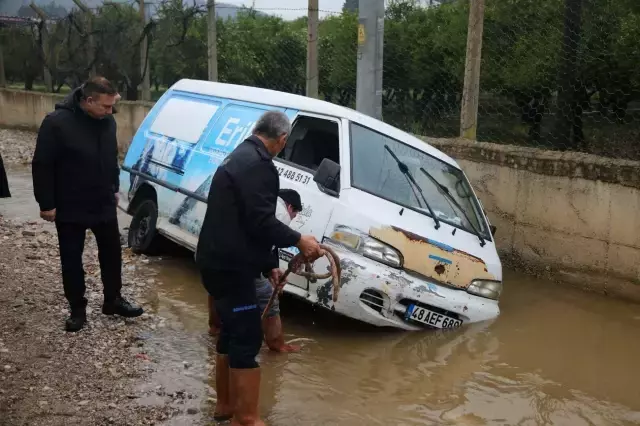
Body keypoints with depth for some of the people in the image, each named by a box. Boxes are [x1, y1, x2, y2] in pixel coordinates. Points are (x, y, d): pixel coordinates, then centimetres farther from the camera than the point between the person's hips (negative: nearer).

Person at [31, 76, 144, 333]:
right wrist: (46, 203, -15)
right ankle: (77, 309, 22)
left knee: (112, 253, 13)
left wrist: (114, 188, 17)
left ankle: (113, 300, 30)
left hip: (104, 204, 5)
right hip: (69, 208, -5)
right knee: (71, 259, 7)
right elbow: (41, 166, -16)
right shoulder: (57, 122, -20)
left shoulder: (107, 121, -2)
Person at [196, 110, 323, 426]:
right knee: (247, 339, -5)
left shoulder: (239, 157, 18)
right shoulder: (258, 164, -15)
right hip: (230, 266, -10)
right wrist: (298, 241, -12)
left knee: (232, 333, 19)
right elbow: (260, 222, -24)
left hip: (220, 262, 10)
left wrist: (267, 266, 23)